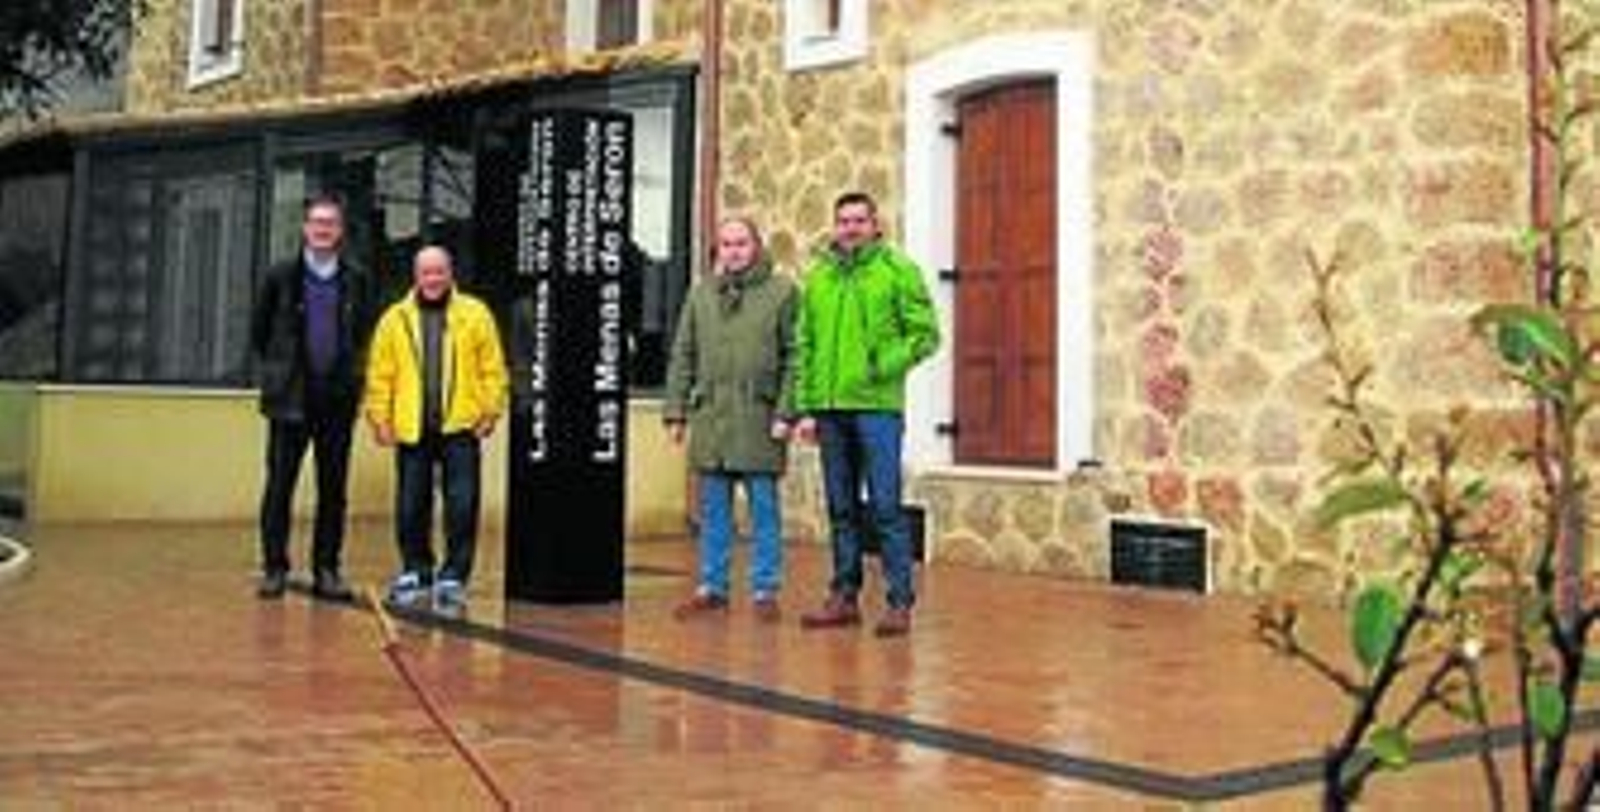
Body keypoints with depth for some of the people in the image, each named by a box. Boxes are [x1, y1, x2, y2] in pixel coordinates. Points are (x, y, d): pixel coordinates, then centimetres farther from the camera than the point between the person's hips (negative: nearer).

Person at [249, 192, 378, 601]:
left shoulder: (358, 281, 6)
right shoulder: (280, 276, 4)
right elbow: (259, 332, 12)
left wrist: (353, 377, 10)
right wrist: (274, 373, 10)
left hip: (338, 398, 1)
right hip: (290, 397, -1)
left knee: (333, 489, 5)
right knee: (279, 485, 0)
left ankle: (326, 570, 12)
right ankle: (274, 568, 8)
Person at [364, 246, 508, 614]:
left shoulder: (475, 314, 2)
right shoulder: (395, 318, 7)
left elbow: (493, 369, 1)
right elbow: (380, 374, 6)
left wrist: (490, 411, -5)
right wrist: (379, 417, 1)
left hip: (459, 428, -2)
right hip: (411, 430, 2)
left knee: (462, 506, -3)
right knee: (410, 508, 9)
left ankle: (454, 577, 6)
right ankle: (416, 573, 24)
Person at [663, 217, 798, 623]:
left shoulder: (781, 290, 1)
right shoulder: (700, 293, 11)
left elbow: (793, 358, -2)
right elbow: (682, 356, 13)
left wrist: (786, 411, -10)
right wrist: (676, 410, 6)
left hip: (759, 418, -3)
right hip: (710, 415, 3)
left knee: (764, 509, 3)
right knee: (713, 509, 10)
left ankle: (765, 590, 11)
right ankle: (712, 587, 18)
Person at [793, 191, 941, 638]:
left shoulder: (898, 270, 1)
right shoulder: (817, 277, 13)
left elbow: (925, 333, -3)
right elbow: (804, 346, 14)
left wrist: (885, 365, -15)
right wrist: (805, 407, 8)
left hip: (877, 405, -5)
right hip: (829, 408, 5)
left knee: (885, 506, -5)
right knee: (841, 508, 11)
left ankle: (900, 601, 1)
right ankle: (844, 596, 19)